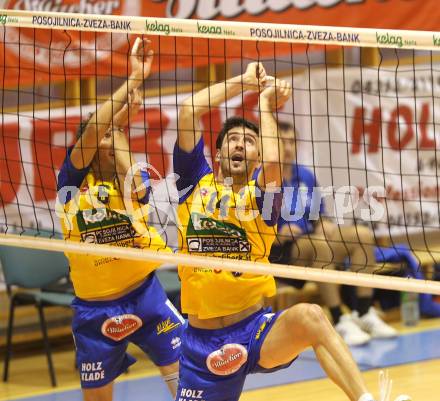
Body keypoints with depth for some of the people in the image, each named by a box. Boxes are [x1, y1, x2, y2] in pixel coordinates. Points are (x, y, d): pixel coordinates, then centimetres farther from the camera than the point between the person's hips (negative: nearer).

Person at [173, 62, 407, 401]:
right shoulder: (196, 183, 6)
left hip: (256, 329, -2)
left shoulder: (260, 195, 1)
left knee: (308, 316, -33)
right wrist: (244, 82, 4)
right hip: (202, 342, 2)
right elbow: (188, 111, -3)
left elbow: (273, 162, -22)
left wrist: (266, 106, -7)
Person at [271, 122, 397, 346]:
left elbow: (319, 216, 21)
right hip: (278, 252, -8)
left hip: (309, 242, 8)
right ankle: (339, 322, -36)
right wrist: (278, 236, -27)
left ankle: (364, 314, -12)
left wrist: (324, 225, -1)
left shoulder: (305, 176, 13)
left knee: (363, 235, -7)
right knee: (321, 244, -36)